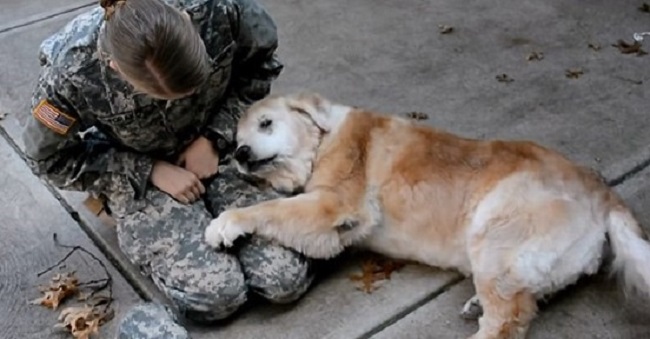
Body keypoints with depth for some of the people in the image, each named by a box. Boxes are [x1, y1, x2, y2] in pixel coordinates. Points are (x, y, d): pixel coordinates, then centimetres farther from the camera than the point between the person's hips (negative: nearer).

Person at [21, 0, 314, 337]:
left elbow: (260, 62, -5)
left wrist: (214, 137, -14)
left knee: (287, 279, -12)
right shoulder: (72, 73, -31)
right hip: (137, 176, -2)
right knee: (216, 293, -20)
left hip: (215, 150, 2)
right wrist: (152, 171, -18)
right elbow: (51, 160, -11)